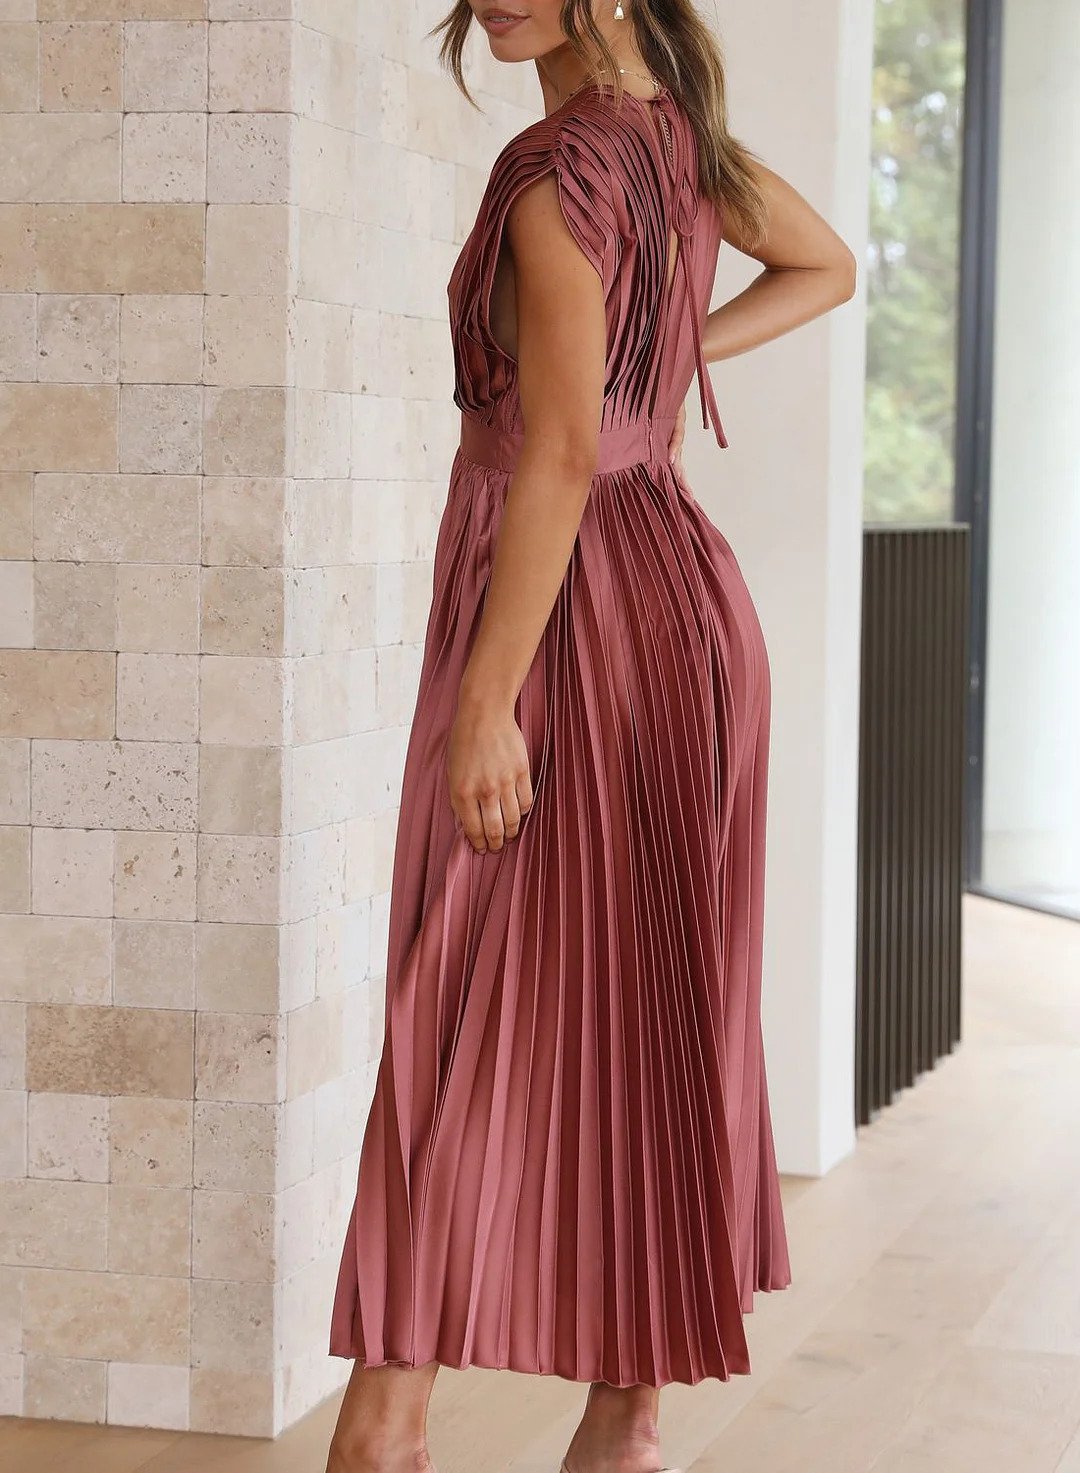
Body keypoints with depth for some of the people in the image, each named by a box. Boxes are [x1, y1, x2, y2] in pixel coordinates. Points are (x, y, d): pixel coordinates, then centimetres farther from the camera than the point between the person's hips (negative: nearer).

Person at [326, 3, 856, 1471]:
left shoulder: (561, 172, -17)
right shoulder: (682, 126, 8)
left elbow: (558, 455, -22)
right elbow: (828, 268, 26)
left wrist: (486, 703, -22)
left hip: (562, 613, -8)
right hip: (677, 591, 8)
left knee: (468, 1019, -4)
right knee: (645, 1018, 10)